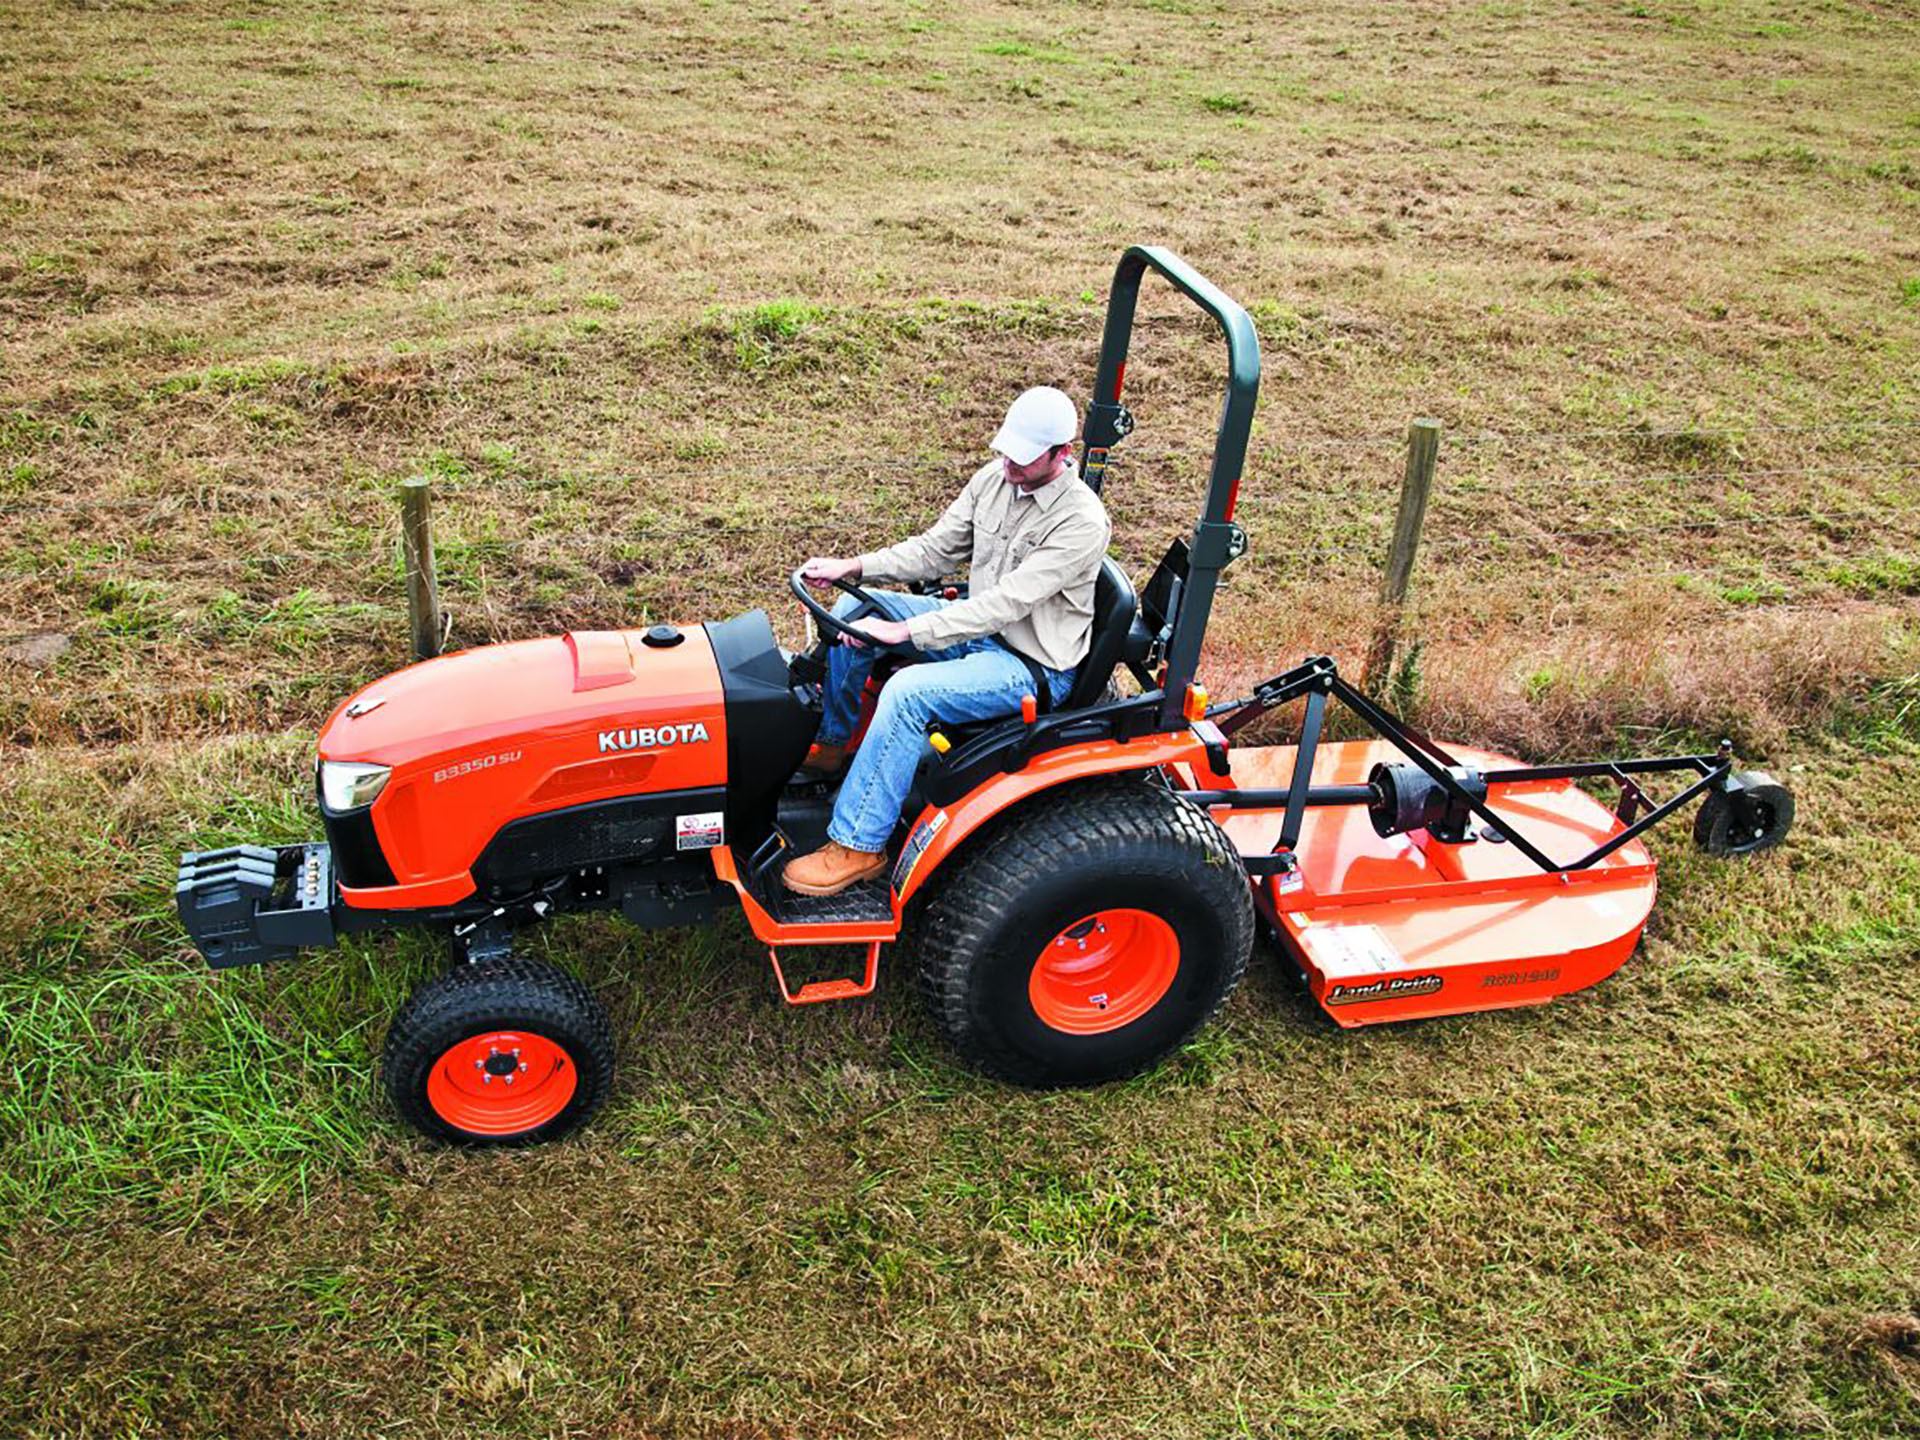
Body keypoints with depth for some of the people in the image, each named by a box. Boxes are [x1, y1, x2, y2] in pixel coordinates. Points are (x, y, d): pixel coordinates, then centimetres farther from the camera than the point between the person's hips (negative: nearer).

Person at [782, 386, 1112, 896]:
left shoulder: (1082, 523, -25)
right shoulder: (994, 478, -1)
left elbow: (1007, 602, -29)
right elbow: (935, 549, 7)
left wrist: (904, 631, -32)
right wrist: (853, 566, -7)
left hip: (1033, 666, -8)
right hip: (978, 627, 8)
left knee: (907, 693, -30)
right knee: (854, 609, 1)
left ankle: (859, 846, -19)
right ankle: (829, 745, 17)